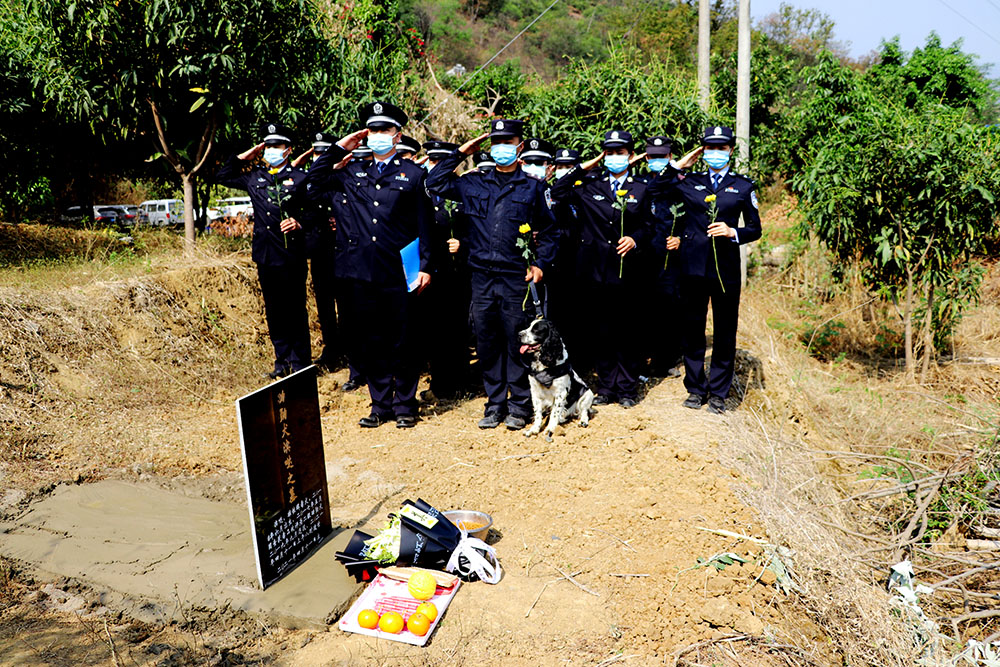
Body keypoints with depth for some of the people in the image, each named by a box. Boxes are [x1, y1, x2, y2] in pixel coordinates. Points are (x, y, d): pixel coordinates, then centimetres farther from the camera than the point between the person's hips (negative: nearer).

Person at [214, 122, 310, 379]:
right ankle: (282, 361, 22)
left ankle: (300, 364, 10)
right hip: (264, 256, 5)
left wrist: (299, 224, -21)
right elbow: (222, 176, 24)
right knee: (273, 311, 11)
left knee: (295, 311, 0)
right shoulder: (254, 176, 14)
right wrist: (245, 156, 15)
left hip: (292, 257, -5)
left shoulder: (300, 178, 0)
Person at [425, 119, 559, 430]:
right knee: (486, 342, 7)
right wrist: (460, 154, 8)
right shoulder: (474, 184, 10)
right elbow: (434, 184, 11)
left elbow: (549, 231, 10)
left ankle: (519, 405, 14)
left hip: (516, 277, -2)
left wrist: (541, 264, -1)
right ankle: (494, 404, 19)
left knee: (517, 341, 1)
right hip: (482, 277, 3)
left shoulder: (532, 187, 6)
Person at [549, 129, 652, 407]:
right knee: (599, 330, 6)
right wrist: (583, 168, 0)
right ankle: (606, 386, 18)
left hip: (625, 268, -1)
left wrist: (634, 239, -9)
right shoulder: (589, 184, 9)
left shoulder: (641, 188, 10)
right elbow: (557, 193, -1)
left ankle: (627, 388, 16)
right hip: (594, 269, 1)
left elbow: (648, 226, 11)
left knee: (626, 330, 3)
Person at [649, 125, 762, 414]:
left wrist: (733, 233, -11)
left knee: (725, 331, 3)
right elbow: (656, 190, 8)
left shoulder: (743, 186, 9)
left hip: (726, 268, -1)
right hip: (693, 266, 1)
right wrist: (680, 165, 6)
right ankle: (695, 388, 20)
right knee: (692, 329, 6)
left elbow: (755, 228, 9)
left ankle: (718, 392, 16)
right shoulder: (689, 182, 11)